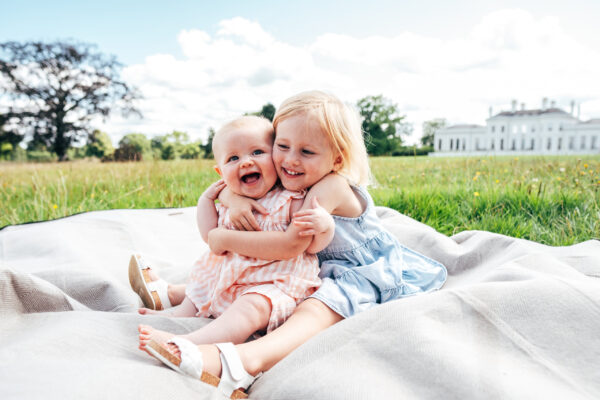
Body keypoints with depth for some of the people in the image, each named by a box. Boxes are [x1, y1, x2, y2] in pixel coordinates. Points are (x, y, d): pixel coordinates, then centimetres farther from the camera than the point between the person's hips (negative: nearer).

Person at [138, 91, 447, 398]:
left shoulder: (331, 187, -27)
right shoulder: (285, 183, -3)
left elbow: (291, 244, -34)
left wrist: (227, 239, -28)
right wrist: (235, 201, -24)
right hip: (326, 271, 14)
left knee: (316, 309, -38)